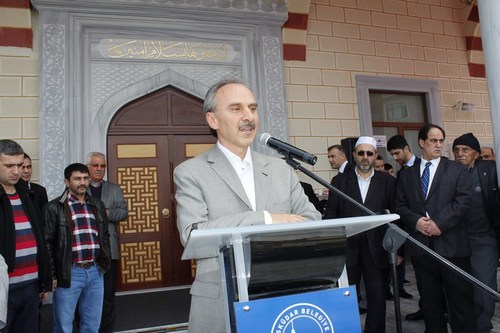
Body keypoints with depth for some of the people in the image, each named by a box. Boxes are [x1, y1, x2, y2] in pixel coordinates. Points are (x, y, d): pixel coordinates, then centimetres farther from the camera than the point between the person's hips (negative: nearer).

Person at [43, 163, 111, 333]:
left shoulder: (97, 205, 10)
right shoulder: (54, 207, -5)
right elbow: (47, 243, -6)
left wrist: (105, 260, 9)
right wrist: (52, 274, -8)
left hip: (95, 271, 4)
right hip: (69, 273, -4)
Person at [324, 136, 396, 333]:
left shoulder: (388, 181, 6)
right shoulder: (339, 181, 4)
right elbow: (330, 215, 2)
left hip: (377, 249, 1)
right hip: (347, 249, 0)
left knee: (377, 298, 9)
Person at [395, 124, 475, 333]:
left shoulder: (457, 170, 7)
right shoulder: (406, 175, 13)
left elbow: (463, 200, -5)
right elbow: (400, 205, 8)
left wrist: (439, 223, -14)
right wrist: (416, 221, -10)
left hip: (451, 244, -2)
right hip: (421, 244, 2)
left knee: (460, 299, 2)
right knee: (430, 300, 10)